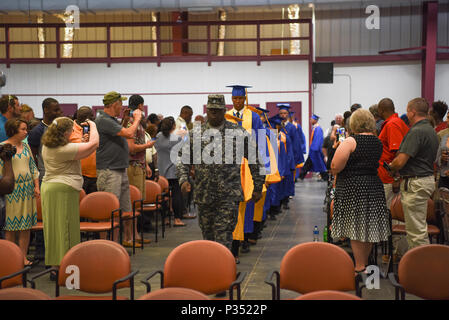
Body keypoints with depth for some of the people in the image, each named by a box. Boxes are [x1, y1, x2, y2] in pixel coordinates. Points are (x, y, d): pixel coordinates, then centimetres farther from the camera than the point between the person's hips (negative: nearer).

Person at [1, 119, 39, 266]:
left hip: (27, 190, 5)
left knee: (26, 226, 6)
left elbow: (33, 167, 15)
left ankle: (23, 257, 14)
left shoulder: (25, 146, 11)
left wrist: (36, 186, 9)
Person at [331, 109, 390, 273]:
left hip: (353, 188, -7)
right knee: (369, 227, 13)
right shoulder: (378, 142, 7)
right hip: (374, 186, 7)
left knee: (356, 228, -1)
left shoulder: (350, 142, -13)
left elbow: (335, 167, -17)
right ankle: (365, 262, 25)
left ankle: (360, 267, 2)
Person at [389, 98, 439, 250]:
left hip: (415, 183, -11)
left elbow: (400, 161, -23)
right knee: (418, 228, 19)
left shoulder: (416, 132, -19)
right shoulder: (431, 130, 14)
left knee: (416, 230, -5)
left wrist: (390, 167, 0)